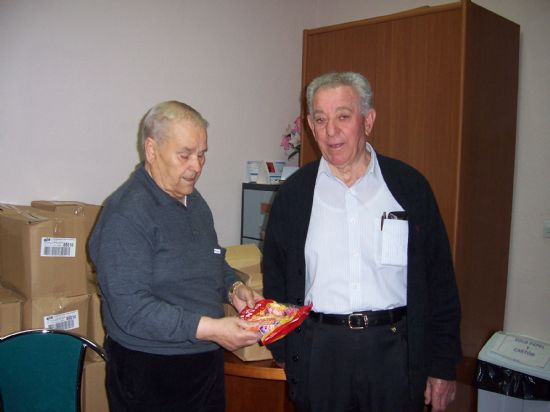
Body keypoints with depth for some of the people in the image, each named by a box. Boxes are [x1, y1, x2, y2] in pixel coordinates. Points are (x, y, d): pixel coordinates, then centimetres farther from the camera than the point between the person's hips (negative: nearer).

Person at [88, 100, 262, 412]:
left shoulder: (194, 201, 8)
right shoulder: (126, 214, -20)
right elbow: (130, 309, -25)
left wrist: (234, 289, -1)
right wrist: (210, 328, -28)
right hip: (149, 375, -7)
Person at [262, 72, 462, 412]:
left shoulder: (410, 186, -2)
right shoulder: (294, 193, 0)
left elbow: (440, 281, 0)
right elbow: (275, 279, 7)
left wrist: (444, 365, 1)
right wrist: (283, 351, 5)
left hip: (395, 349, 0)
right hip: (318, 353, 1)